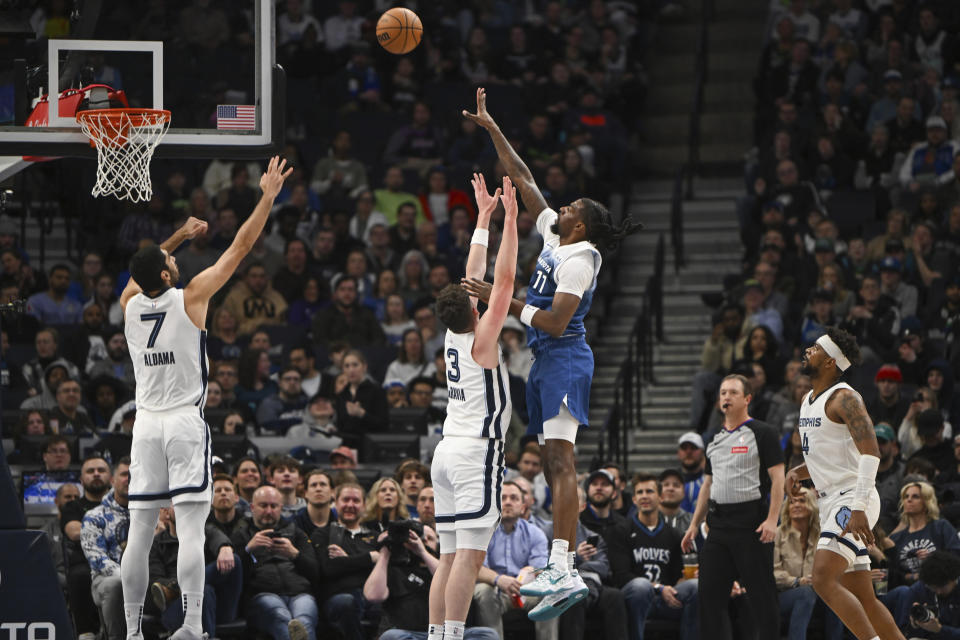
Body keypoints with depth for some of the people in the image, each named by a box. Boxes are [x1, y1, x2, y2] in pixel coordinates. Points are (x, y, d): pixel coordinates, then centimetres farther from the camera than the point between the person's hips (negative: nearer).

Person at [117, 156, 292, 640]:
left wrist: (180, 235, 40)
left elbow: (146, 267, 28)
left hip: (146, 425, 5)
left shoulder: (129, 304, 4)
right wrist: (268, 198, 4)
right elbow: (239, 248, -3)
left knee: (140, 532, 5)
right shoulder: (190, 297, -8)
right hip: (185, 423, -5)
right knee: (191, 528, -11)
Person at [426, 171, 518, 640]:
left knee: (449, 558, 7)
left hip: (448, 450, 8)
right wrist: (508, 219, -10)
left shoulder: (452, 336, 10)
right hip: (478, 449, -8)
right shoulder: (482, 339, -9)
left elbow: (475, 276, 19)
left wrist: (483, 218, 24)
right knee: (469, 555, -13)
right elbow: (504, 280, -11)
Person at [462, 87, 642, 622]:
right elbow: (524, 180, 20)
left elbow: (556, 322, -22)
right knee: (557, 462, 6)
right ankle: (564, 574, 3)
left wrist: (504, 301, -18)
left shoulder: (578, 259, -13)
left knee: (560, 459, -17)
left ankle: (562, 569, -25)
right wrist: (493, 131, 20)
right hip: (549, 361, 10)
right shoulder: (555, 236, 12)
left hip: (564, 359, -10)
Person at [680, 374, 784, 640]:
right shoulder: (714, 440, 17)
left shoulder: (763, 433, -3)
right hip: (719, 525, 7)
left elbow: (778, 478, -9)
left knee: (761, 595, -5)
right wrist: (694, 524, 16)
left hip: (751, 524, -7)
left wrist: (772, 520, -19)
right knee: (709, 593, 3)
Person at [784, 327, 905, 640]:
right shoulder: (808, 401, 18)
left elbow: (870, 452, -22)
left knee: (824, 579, -22)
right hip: (831, 501, 10)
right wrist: (797, 472, 9)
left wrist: (859, 507, -30)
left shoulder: (844, 398, -12)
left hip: (852, 499, -10)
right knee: (862, 599, 8)